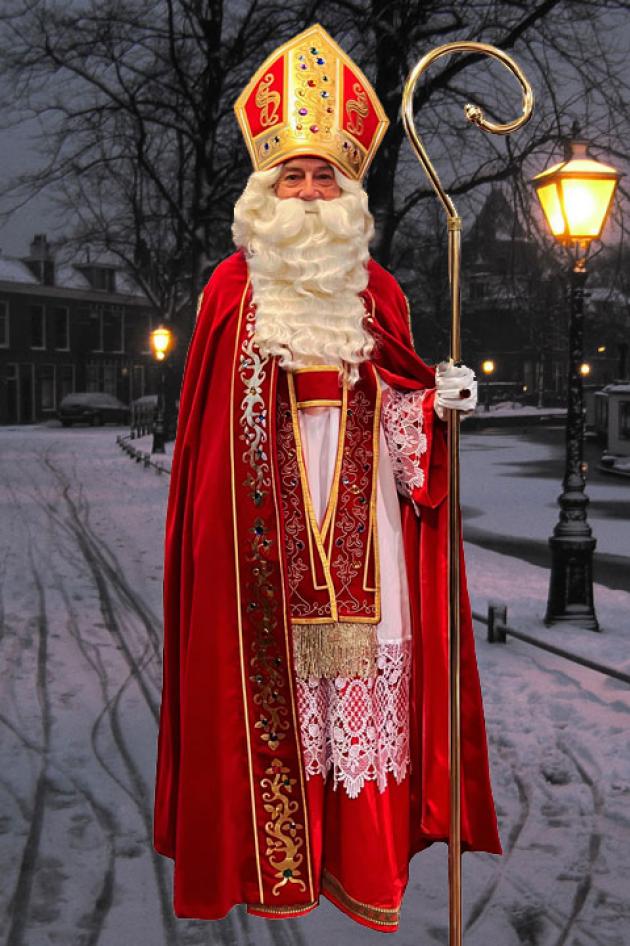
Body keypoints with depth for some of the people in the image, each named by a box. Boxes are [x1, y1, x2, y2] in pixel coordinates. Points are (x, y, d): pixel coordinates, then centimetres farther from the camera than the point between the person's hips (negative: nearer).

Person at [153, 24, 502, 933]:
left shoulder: (375, 291, 11)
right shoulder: (233, 289, 5)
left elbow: (399, 404, 10)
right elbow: (213, 420, 2)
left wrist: (439, 396, -10)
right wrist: (219, 519, -4)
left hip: (357, 504, 2)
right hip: (265, 509, -2)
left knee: (363, 651, 0)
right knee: (271, 655, -1)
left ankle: (366, 859, 12)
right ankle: (275, 862, 11)